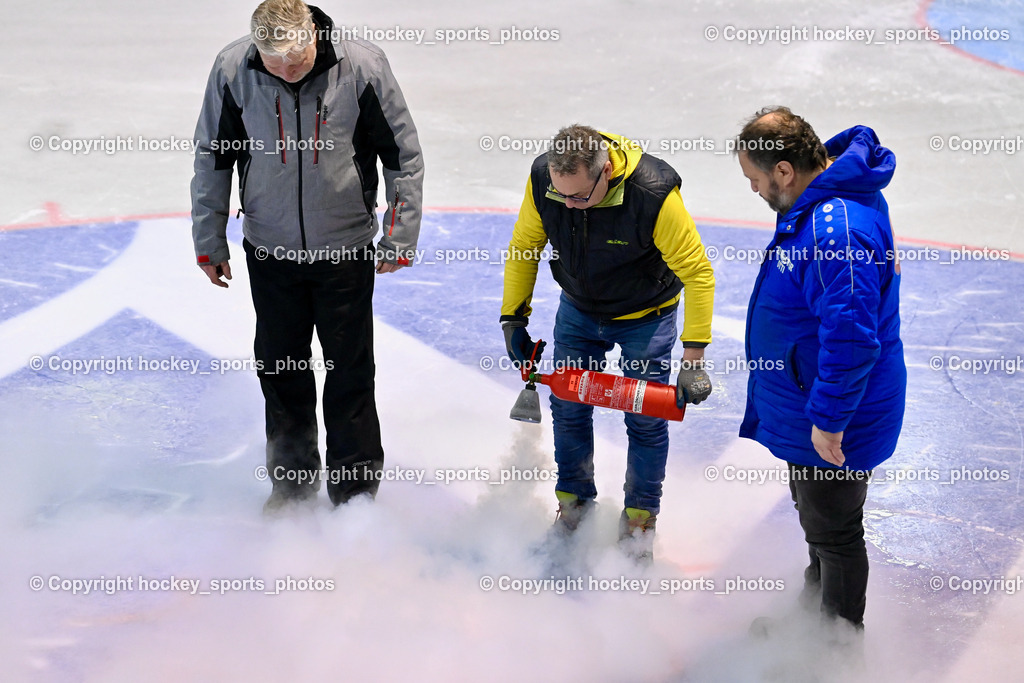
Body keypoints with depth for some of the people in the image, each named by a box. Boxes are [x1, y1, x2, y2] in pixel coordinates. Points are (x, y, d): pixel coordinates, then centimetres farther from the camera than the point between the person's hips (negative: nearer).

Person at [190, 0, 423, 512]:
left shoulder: (362, 66, -18)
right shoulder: (232, 70, -15)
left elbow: (404, 155, -6)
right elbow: (212, 158, 0)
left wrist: (400, 238, -3)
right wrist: (209, 242, 5)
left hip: (346, 250, -2)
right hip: (270, 250, 2)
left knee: (351, 370, 6)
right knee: (279, 368, 13)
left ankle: (356, 491, 20)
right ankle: (292, 481, 31)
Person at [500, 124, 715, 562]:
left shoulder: (654, 194, -37)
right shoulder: (542, 179, -24)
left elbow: (697, 273, -28)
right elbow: (524, 246, -5)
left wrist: (693, 358, -29)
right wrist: (513, 317, -5)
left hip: (646, 316, -3)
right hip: (579, 310, 3)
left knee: (646, 419, 3)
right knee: (567, 406, 8)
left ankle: (640, 516, 24)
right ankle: (573, 501, 31)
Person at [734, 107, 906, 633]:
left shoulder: (836, 232, -35)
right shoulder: (818, 200, 1)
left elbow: (852, 337, -36)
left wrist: (828, 420, -27)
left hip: (834, 427, -10)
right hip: (808, 409, 11)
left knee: (832, 534, 9)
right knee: (816, 516, 28)